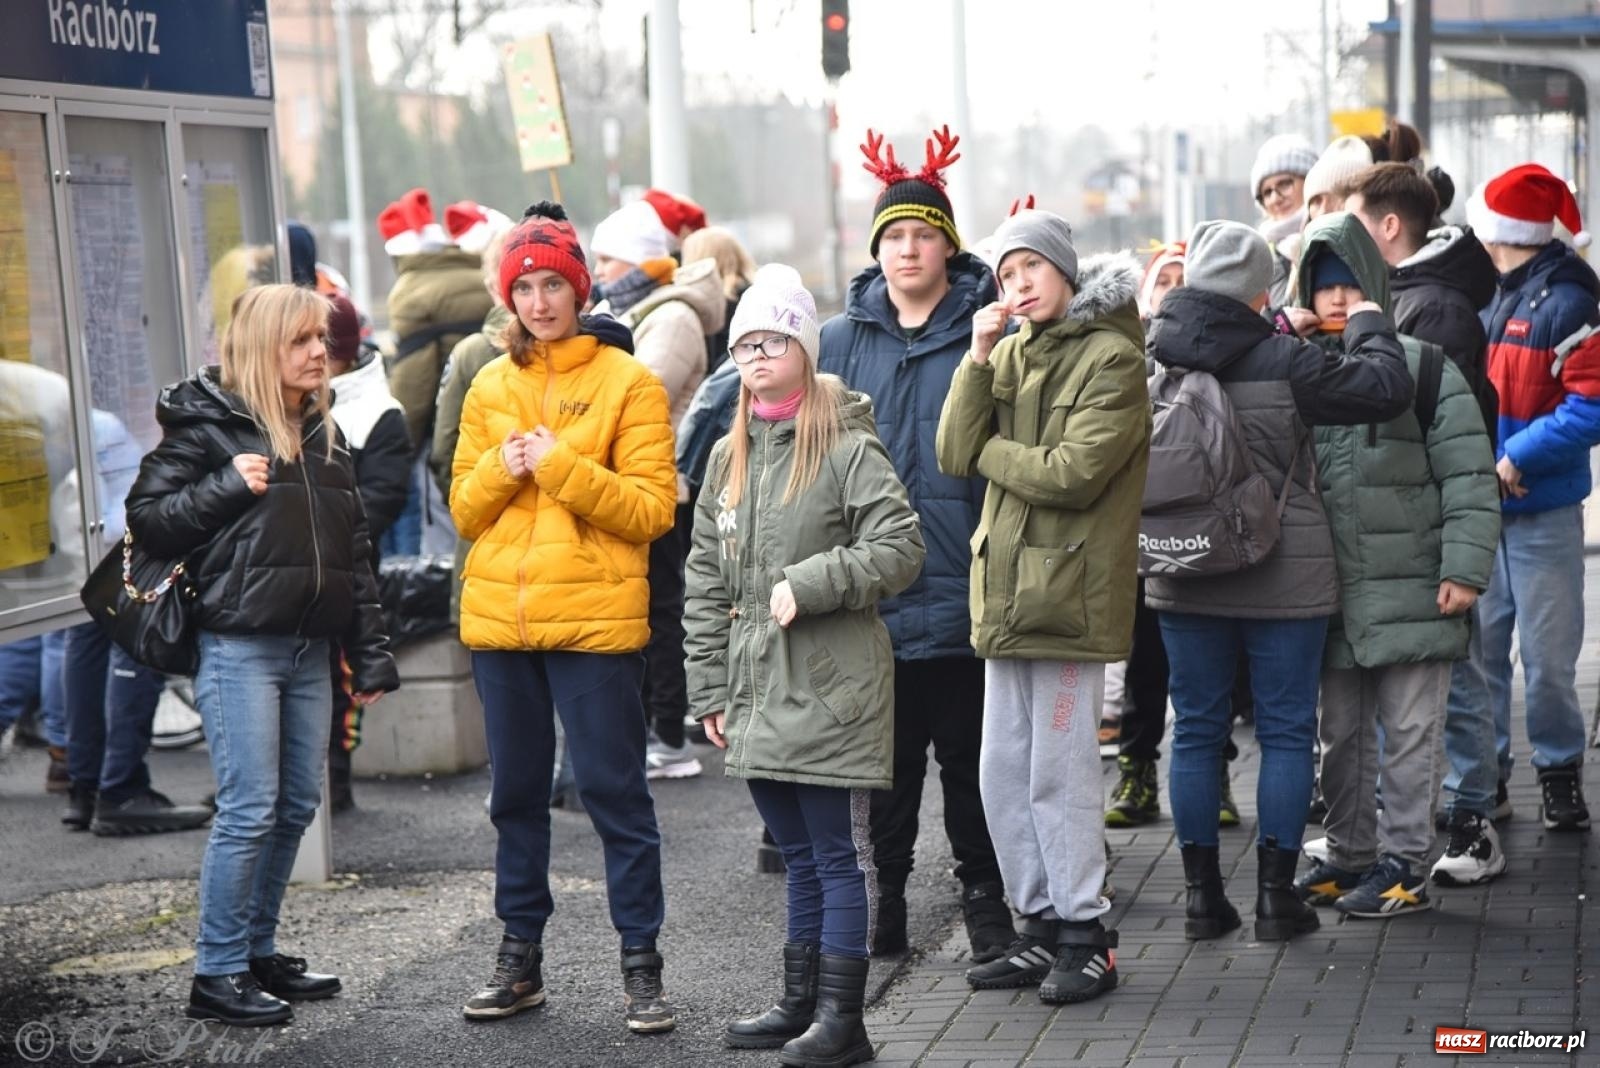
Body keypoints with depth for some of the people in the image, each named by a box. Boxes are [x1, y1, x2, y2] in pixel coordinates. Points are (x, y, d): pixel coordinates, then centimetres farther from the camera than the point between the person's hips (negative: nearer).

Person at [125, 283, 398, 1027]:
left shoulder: (322, 433, 16)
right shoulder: (207, 422, -3)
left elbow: (354, 552, 17)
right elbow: (147, 518, -5)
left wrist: (370, 654, 12)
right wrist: (228, 487, -17)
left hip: (308, 648, 7)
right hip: (238, 646, -7)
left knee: (297, 805, 10)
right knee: (249, 810, -8)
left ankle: (258, 952, 22)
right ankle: (217, 973, 1)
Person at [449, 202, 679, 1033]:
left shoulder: (628, 383, -2)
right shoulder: (490, 387, 12)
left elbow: (651, 509, -8)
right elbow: (463, 508, 12)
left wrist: (561, 467, -17)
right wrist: (502, 469, -8)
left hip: (594, 619, -4)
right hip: (498, 618, 5)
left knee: (614, 790, -1)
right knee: (517, 791, 12)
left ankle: (641, 964, 7)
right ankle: (520, 956, 23)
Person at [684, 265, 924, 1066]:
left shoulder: (848, 447, -8)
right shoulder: (729, 455, 13)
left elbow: (900, 549, -14)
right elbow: (705, 580, 15)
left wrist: (807, 585, -18)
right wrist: (711, 688, 11)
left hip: (832, 689, -7)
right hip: (759, 690, 7)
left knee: (838, 853, -1)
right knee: (799, 854, 16)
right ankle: (800, 1002, 25)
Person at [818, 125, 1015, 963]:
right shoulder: (842, 340, 8)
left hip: (961, 587, -2)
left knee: (968, 750, 5)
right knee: (889, 750, 10)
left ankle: (983, 894, 17)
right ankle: (887, 890, 21)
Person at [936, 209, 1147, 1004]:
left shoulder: (1110, 358, -8)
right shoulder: (1010, 355, 14)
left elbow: (1074, 473, -18)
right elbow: (955, 455, 1)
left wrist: (990, 449, -4)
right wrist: (979, 358, -7)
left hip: (1070, 589, -8)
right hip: (1009, 585, 8)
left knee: (1059, 773, -4)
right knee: (1003, 774, 11)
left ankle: (1084, 939, 7)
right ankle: (1041, 929, 21)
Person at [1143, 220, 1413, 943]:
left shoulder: (1147, 357, -4)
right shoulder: (1282, 361, -16)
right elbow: (1384, 388, -14)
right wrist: (1368, 326, 5)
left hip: (1184, 583, 4)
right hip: (1284, 581, -4)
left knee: (1195, 729, 11)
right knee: (1285, 732, 7)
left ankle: (1202, 894, 14)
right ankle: (1276, 895, 9)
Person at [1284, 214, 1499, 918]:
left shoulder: (1423, 369, -5)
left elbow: (1469, 477, -7)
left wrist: (1464, 568, -12)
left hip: (1412, 593, -4)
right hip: (1331, 595, 5)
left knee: (1409, 735, 2)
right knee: (1342, 734, 14)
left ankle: (1404, 865, 10)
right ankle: (1349, 856, 27)